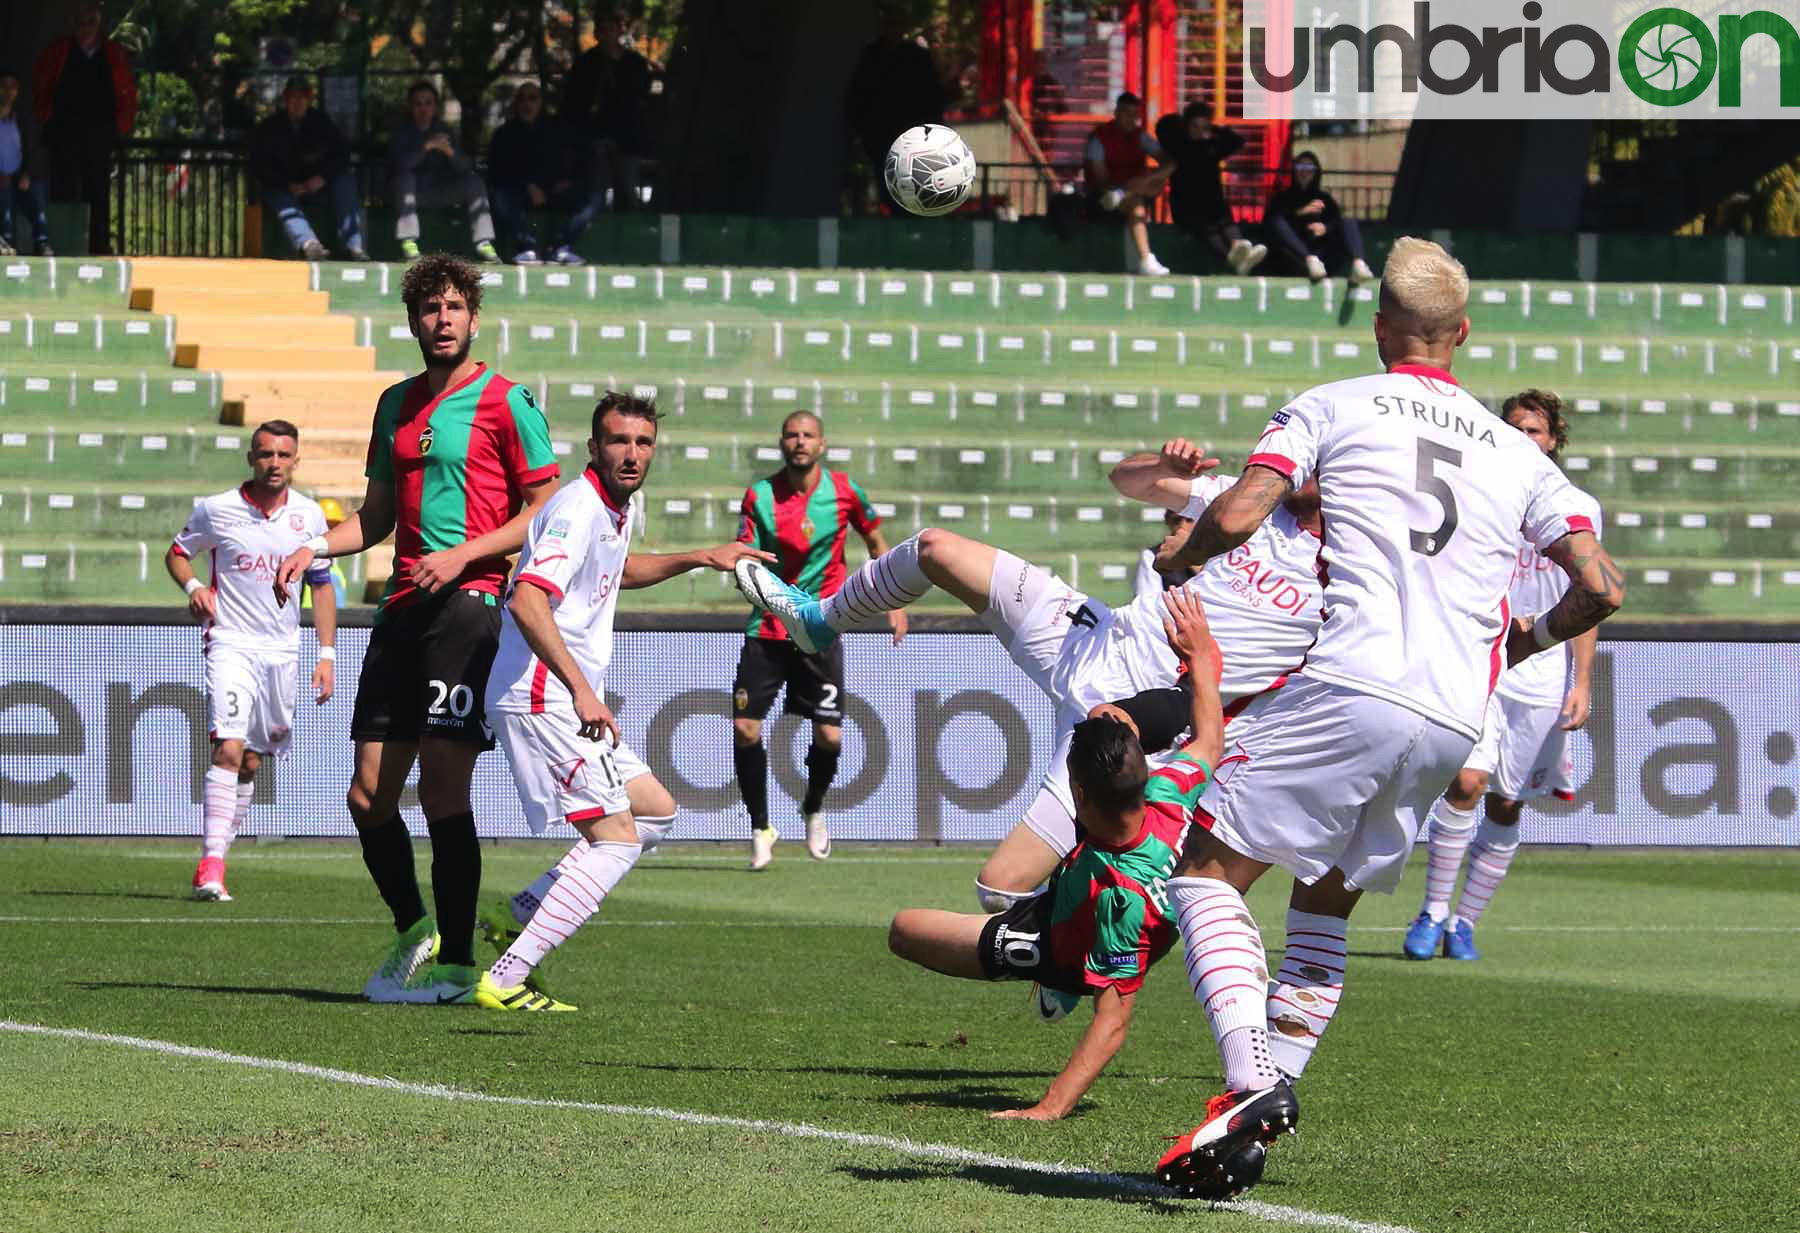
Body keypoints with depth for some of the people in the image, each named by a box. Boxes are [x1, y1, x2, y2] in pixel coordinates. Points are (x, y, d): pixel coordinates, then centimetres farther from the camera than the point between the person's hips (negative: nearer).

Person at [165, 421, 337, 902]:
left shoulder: (309, 516, 4)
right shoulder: (217, 510, -3)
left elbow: (321, 586, 13)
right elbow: (176, 553, 11)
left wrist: (327, 654, 8)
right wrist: (193, 586, -10)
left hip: (282, 650, 4)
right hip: (231, 644, -4)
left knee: (251, 762, 7)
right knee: (229, 749, -19)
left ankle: (216, 855, 19)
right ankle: (211, 865, -23)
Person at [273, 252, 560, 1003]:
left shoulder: (505, 402, -3)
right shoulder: (397, 405, 17)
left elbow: (545, 512, -4)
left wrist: (463, 555, -15)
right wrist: (315, 547, 6)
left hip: (467, 604, -7)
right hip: (401, 606, 7)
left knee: (443, 787, -11)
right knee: (369, 793, 5)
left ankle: (456, 963, -5)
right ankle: (412, 933, 23)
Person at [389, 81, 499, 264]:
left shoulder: (442, 129, 5)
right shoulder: (401, 128, -7)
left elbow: (463, 168, -4)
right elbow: (400, 162, -26)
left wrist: (450, 152, -26)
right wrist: (427, 146, -37)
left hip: (437, 190, 4)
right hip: (410, 188, -4)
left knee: (474, 182, -13)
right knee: (404, 177, -35)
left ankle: (483, 243, -20)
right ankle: (408, 243, -40)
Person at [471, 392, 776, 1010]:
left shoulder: (619, 510, 14)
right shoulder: (578, 508, -18)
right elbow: (527, 601, -31)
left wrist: (701, 558, 29)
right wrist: (581, 689, -34)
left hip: (574, 700, 10)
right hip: (542, 695, -10)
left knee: (656, 811, 17)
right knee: (616, 840, -12)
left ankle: (515, 917, 12)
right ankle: (504, 980, -16)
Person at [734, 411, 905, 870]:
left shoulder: (844, 492, -4)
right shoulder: (759, 495, -3)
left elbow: (876, 541, 12)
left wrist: (894, 604, 10)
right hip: (767, 628, 1)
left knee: (829, 735, -7)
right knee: (745, 728, -9)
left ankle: (814, 810, 25)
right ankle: (761, 828, 10)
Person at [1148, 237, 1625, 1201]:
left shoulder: (1334, 407, 8)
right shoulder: (1517, 453, 20)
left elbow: (1237, 516, -6)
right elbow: (1601, 589, 13)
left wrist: (1179, 561, 15)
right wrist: (1518, 643, 31)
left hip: (1352, 687, -5)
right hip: (1454, 720, 5)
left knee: (1207, 870, 0)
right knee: (1327, 900, 20)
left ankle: (1253, 1082, -21)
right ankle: (1260, 1107, 8)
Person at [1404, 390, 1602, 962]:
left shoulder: (1580, 508, 7)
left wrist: (1582, 684, 1)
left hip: (1543, 677, 1)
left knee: (1507, 806, 4)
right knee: (1466, 781, -19)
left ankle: (1465, 922, 15)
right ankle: (1434, 910, -9)